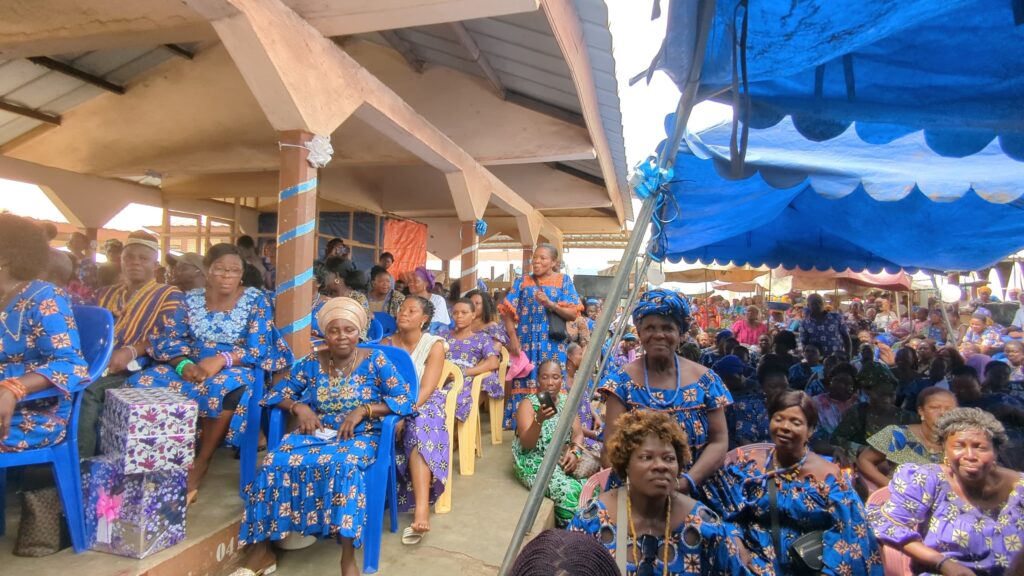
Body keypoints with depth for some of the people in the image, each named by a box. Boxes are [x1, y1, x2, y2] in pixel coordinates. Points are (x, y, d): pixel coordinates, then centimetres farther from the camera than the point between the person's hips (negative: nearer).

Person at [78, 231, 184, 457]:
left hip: (136, 369, -5)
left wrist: (131, 351, -21)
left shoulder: (169, 295, 7)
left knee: (88, 389, -30)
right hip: (96, 365, 5)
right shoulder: (105, 294, 25)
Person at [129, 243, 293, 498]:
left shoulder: (256, 300, -4)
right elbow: (169, 339, 3)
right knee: (143, 382, -21)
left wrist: (222, 359, -28)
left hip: (235, 369, -4)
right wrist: (184, 364, -19)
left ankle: (201, 462, -19)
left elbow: (258, 349, -11)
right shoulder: (191, 299, 7)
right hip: (192, 366, 4)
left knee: (223, 385, -38)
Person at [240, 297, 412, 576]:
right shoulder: (312, 362, 8)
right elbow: (277, 393, 12)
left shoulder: (375, 361, -1)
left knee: (344, 464, -37)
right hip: (316, 433, 3)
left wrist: (363, 410, -18)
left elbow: (405, 401, -8)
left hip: (360, 436, -3)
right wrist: (299, 407, -9)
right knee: (278, 461, -28)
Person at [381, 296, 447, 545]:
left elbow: (425, 390, -13)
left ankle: (421, 509, -45)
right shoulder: (386, 344, 6)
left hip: (424, 405, -2)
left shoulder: (434, 345, -3)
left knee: (418, 430, -35)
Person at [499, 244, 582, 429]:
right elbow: (508, 311, 6)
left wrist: (549, 303, -15)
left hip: (553, 344, -1)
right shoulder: (522, 281, 11)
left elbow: (573, 314, -1)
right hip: (526, 342, 2)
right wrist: (513, 338, -7)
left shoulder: (564, 280, 7)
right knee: (524, 385, -1)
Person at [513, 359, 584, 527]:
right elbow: (526, 445, -18)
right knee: (567, 491, -28)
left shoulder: (566, 401, 8)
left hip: (562, 459, 5)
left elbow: (578, 433, 5)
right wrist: (539, 420, -35)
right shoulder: (528, 404, -8)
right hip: (536, 461, -5)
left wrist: (574, 452, -16)